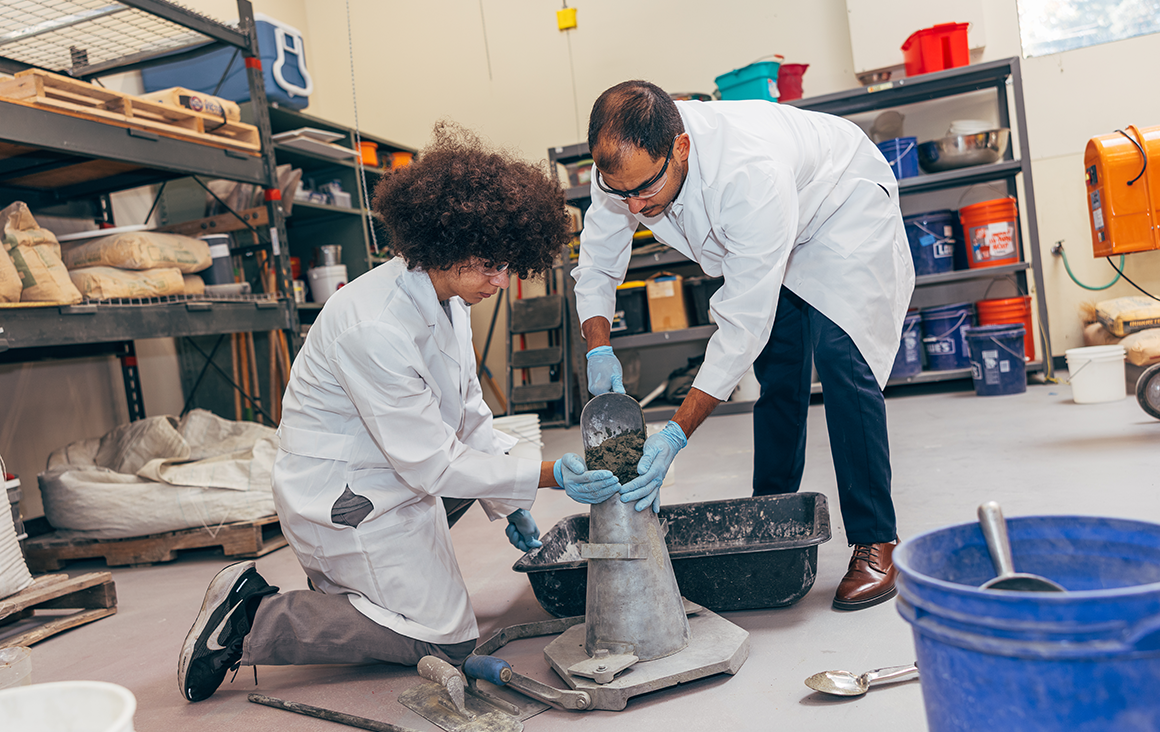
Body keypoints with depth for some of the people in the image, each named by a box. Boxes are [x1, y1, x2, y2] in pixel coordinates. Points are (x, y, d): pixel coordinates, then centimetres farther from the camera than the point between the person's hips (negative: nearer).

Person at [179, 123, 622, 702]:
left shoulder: (443, 293, -2)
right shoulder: (375, 328, -31)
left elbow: (465, 409, 9)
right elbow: (431, 465, -26)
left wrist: (509, 505, 8)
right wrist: (547, 476, -25)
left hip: (390, 469, 9)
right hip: (341, 496, -9)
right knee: (449, 639, -5)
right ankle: (252, 620, -2)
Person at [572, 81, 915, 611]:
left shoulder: (752, 173, -46)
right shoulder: (624, 163, -27)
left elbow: (743, 325, -43)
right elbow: (595, 267, -10)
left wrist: (676, 434, -44)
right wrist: (598, 349, -26)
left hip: (845, 204, -6)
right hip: (760, 229, 6)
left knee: (840, 357, -21)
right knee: (775, 369, 6)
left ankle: (874, 542, -10)